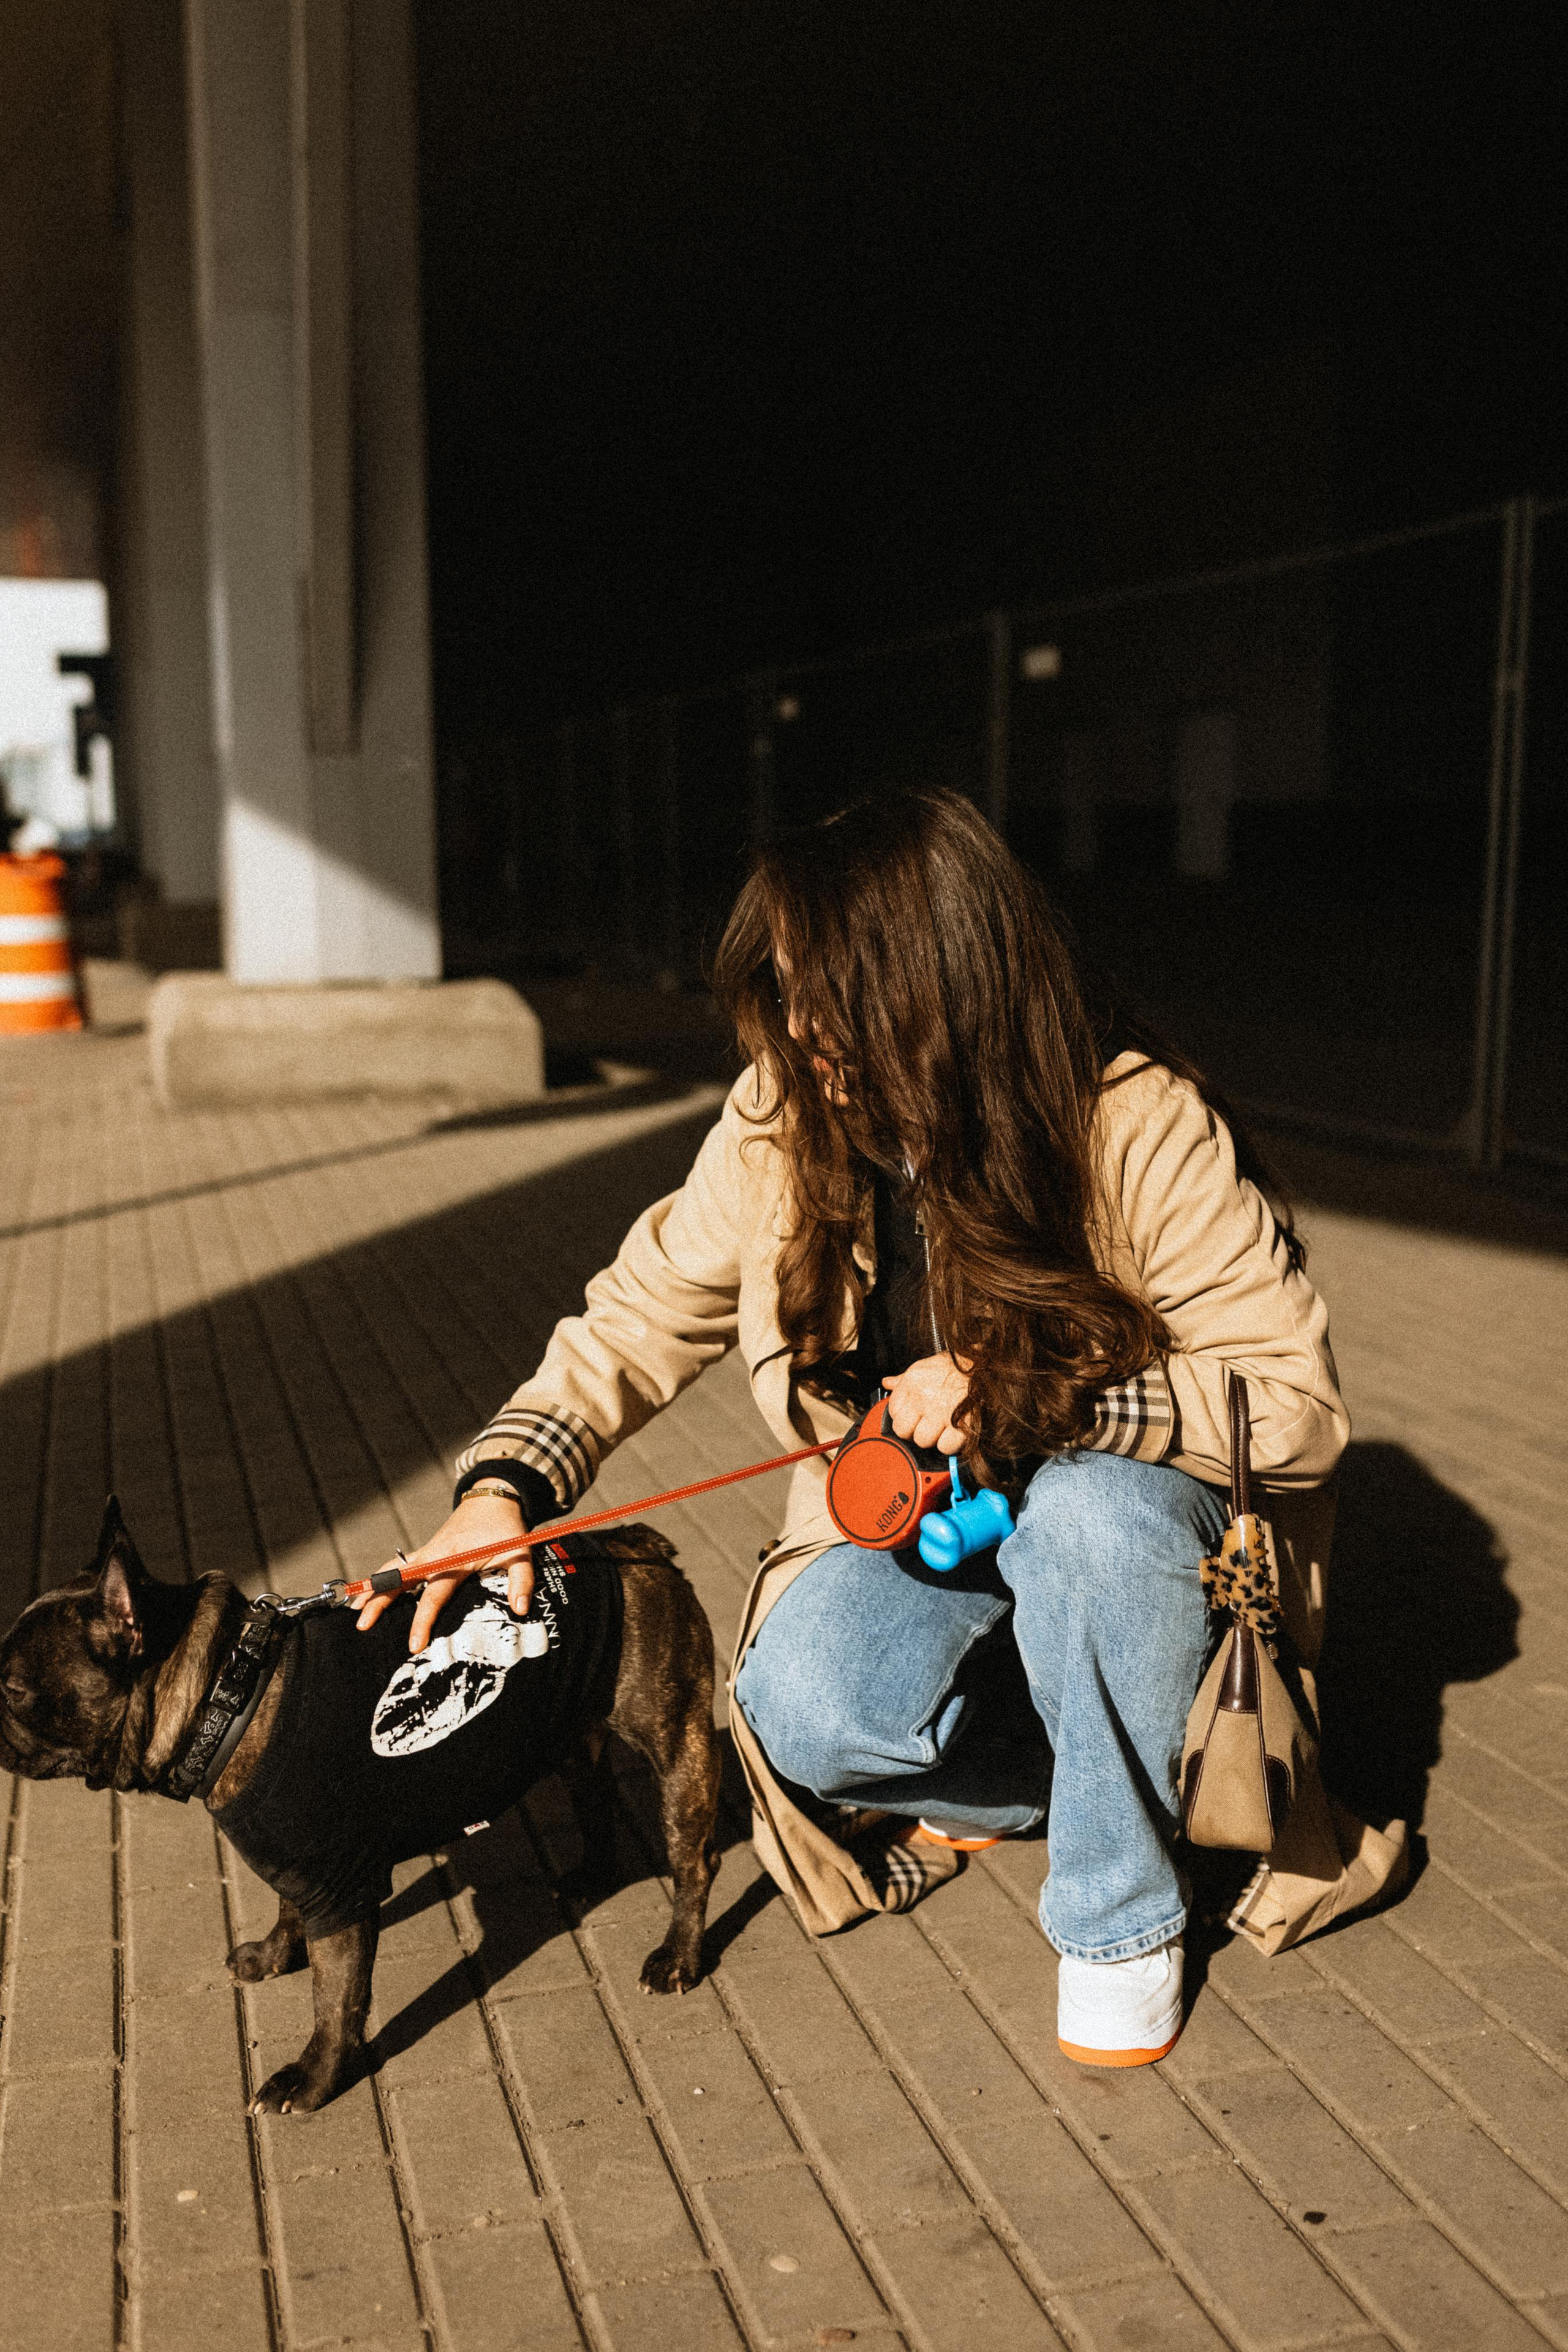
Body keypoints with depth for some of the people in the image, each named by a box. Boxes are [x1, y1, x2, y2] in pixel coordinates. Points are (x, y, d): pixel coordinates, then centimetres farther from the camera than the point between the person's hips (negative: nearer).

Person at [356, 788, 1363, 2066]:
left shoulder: (1141, 1132, -24)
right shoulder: (784, 1120, -12)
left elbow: (1298, 1406, -24)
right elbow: (644, 1315, -1)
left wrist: (1029, 1387, -34)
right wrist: (506, 1481, -17)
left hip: (1126, 1524, -2)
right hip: (906, 1519, 3)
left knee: (1092, 1507, -38)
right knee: (803, 1715, -27)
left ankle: (1121, 1912, -12)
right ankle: (1007, 1780, 6)